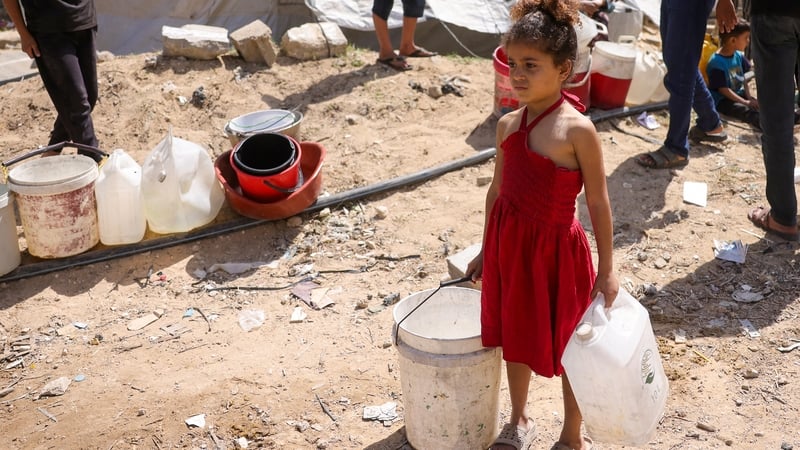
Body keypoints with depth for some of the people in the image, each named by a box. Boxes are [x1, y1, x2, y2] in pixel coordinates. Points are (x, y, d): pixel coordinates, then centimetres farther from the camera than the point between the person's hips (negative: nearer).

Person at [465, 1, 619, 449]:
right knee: (515, 337, 21)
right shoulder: (508, 124, 0)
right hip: (510, 243, 6)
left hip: (556, 247, -5)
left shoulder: (577, 129, -17)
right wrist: (486, 250, 17)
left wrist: (607, 269, -8)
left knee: (568, 345, 12)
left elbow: (598, 202, -12)